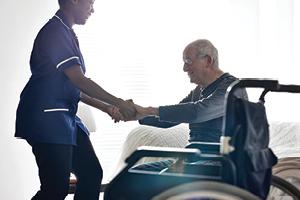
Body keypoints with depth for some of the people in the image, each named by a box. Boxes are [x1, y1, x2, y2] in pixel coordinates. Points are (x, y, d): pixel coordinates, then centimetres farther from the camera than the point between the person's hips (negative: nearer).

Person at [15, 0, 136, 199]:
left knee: (92, 174, 8)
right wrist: (119, 103, -11)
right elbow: (79, 80, -17)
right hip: (47, 117, -10)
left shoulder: (66, 33, 17)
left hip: (66, 117, 10)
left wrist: (106, 108, 13)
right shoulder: (55, 31, -13)